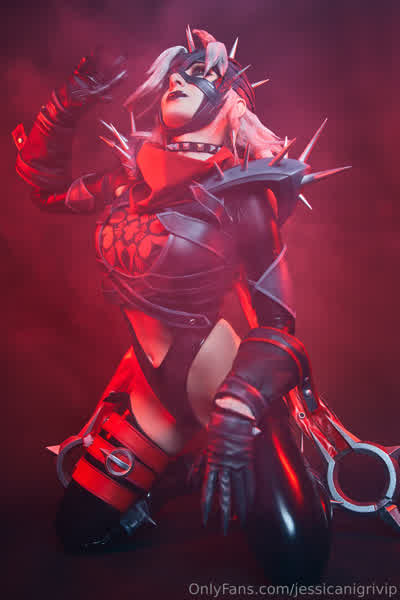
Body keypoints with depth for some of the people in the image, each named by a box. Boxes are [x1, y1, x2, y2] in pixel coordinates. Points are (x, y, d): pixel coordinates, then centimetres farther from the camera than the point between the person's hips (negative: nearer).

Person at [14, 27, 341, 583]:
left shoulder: (242, 195, -16)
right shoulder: (130, 179, -1)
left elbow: (275, 323, -18)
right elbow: (47, 187, 12)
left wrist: (233, 419, -34)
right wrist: (69, 102, -3)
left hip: (237, 385, -4)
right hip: (155, 377, 5)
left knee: (297, 560, -12)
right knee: (78, 527, 11)